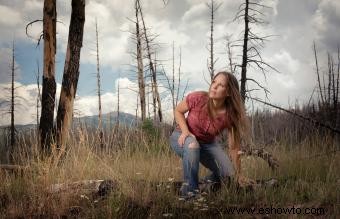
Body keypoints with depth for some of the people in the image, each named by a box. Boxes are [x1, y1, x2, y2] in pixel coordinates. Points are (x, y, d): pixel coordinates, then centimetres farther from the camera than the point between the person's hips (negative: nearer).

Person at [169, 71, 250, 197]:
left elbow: (234, 148, -16)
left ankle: (212, 178, 25)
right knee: (192, 145, -40)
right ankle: (189, 188, -21)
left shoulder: (230, 116, -22)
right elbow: (178, 111, -9)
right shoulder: (197, 98, -28)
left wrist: (238, 176, -16)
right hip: (183, 138, -2)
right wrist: (185, 131, -26)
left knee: (229, 175, -13)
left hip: (208, 143, 3)